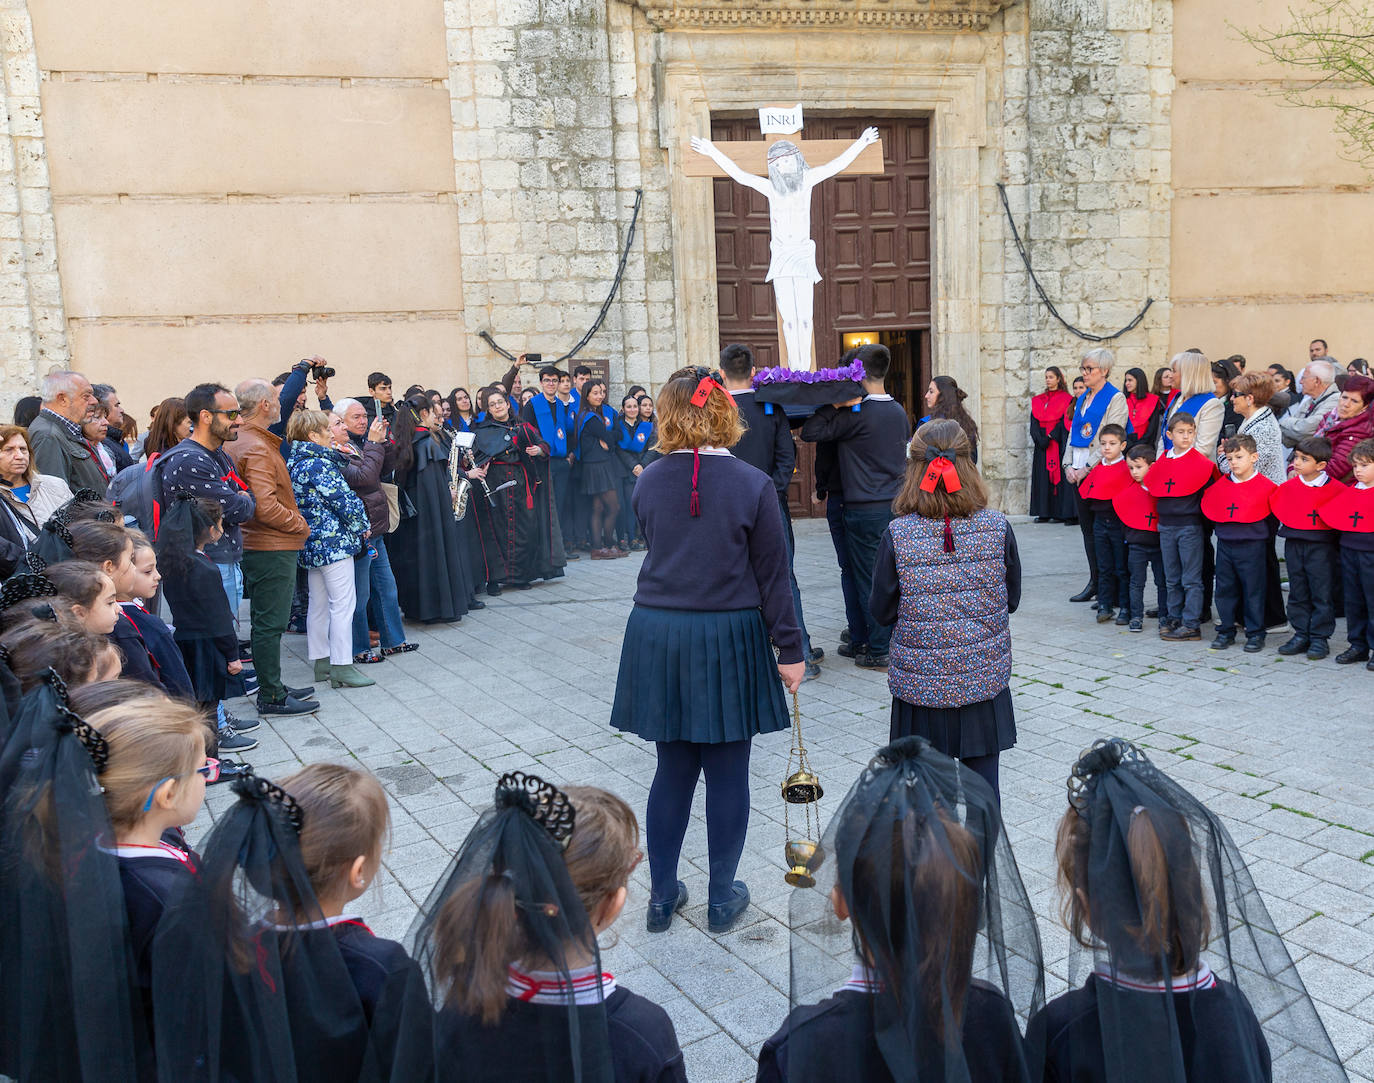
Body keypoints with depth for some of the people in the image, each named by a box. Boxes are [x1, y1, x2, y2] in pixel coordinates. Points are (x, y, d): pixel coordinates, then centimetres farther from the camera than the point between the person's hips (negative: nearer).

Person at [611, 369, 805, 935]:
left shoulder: (649, 481, -1)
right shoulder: (752, 484, -10)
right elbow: (771, 575, -6)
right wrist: (790, 649, 1)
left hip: (658, 635, 3)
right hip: (728, 639, -3)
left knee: (673, 769, 15)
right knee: (727, 774, 11)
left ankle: (662, 895, 25)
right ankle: (723, 899, 24)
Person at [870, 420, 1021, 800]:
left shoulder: (898, 534, -13)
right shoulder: (997, 527, -9)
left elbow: (882, 611, -4)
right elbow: (1012, 599, 3)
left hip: (920, 683, -1)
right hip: (984, 679, 1)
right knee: (982, 783, 14)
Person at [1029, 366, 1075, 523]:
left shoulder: (1066, 399, 1)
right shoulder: (1038, 400, 15)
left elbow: (1065, 421, -7)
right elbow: (1034, 422, 7)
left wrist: (1050, 437, -16)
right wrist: (1040, 439, -9)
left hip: (1059, 443, -4)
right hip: (1041, 444, 5)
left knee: (1059, 476, -6)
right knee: (1043, 477, 1)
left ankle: (1061, 512, -5)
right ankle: (1044, 513, 2)